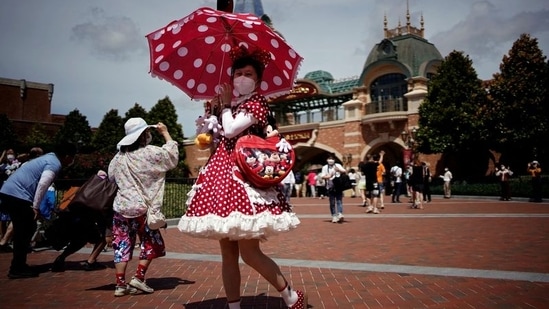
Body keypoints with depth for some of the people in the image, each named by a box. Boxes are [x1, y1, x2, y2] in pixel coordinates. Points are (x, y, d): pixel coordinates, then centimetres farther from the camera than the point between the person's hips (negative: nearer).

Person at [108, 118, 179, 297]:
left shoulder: (119, 156, 8)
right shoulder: (149, 153, -11)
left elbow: (111, 176, 20)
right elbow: (172, 154, 1)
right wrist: (165, 133, 9)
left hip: (121, 208, 5)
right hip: (142, 209, -5)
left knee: (122, 245, 9)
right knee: (151, 244, 11)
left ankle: (120, 284, 12)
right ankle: (138, 278, 7)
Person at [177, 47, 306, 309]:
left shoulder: (258, 102, -1)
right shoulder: (229, 106, 21)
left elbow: (230, 130, -15)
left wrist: (226, 104, 2)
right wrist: (214, 109, 10)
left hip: (245, 174, -7)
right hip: (222, 172, 8)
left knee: (249, 252, -10)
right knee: (228, 253, 8)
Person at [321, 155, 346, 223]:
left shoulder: (338, 165, 8)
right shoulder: (325, 167, 9)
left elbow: (344, 171, -4)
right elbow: (322, 176, 2)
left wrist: (338, 170, -23)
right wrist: (328, 176, -16)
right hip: (330, 187, 1)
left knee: (339, 201, -9)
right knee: (332, 203, 3)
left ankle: (340, 214, -17)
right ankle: (334, 216, 9)